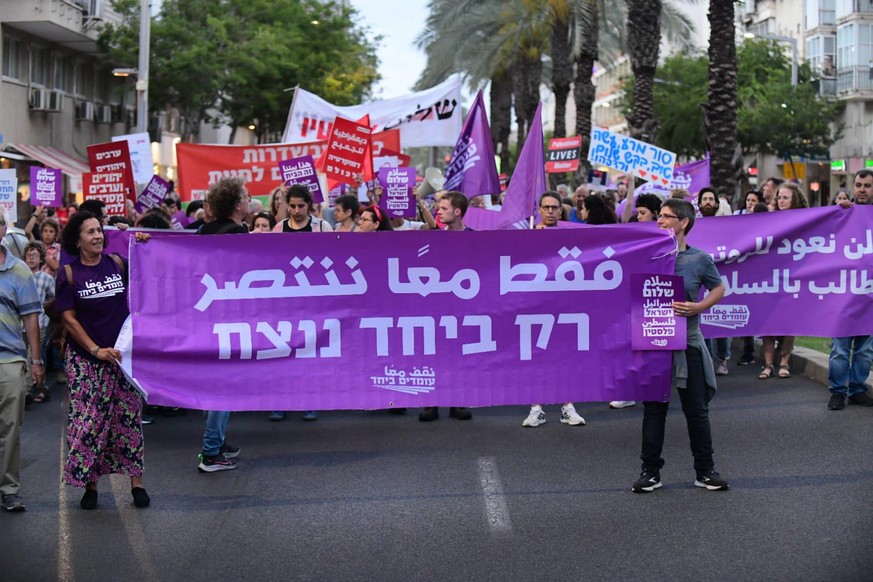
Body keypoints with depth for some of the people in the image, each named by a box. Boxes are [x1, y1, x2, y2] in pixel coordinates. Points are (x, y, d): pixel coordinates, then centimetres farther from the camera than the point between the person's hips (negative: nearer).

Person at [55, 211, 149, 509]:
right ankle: (89, 483, 12)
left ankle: (136, 480, 9)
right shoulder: (69, 274, -3)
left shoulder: (118, 263, 3)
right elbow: (69, 319, -5)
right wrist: (96, 350, -13)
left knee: (129, 417, 3)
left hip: (123, 354, 2)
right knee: (88, 421, 0)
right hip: (86, 359, -2)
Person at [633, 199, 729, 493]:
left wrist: (697, 308, -7)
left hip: (688, 343, -1)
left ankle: (705, 471, 16)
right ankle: (650, 471, 14)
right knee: (653, 409, 6)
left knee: (697, 410, 5)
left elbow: (719, 289, 9)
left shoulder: (699, 259, -1)